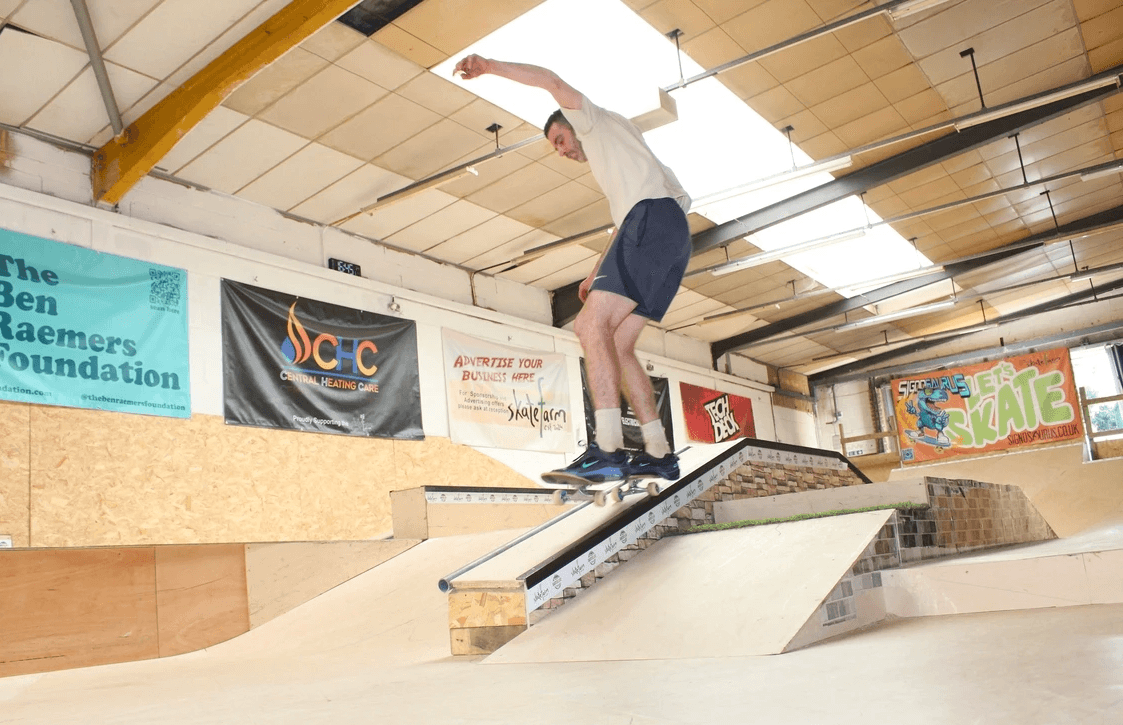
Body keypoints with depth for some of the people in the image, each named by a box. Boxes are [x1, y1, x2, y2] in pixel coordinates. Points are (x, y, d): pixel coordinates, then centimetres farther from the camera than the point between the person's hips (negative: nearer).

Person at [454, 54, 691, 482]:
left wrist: (490, 66, 6)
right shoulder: (608, 163, 38)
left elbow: (551, 82, 2)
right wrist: (598, 273, 26)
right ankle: (659, 454, -3)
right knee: (615, 345, 3)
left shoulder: (597, 120, 17)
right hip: (673, 237, 9)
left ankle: (608, 450, -31)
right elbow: (624, 227, 34)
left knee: (595, 324, -20)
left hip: (654, 215, -9)